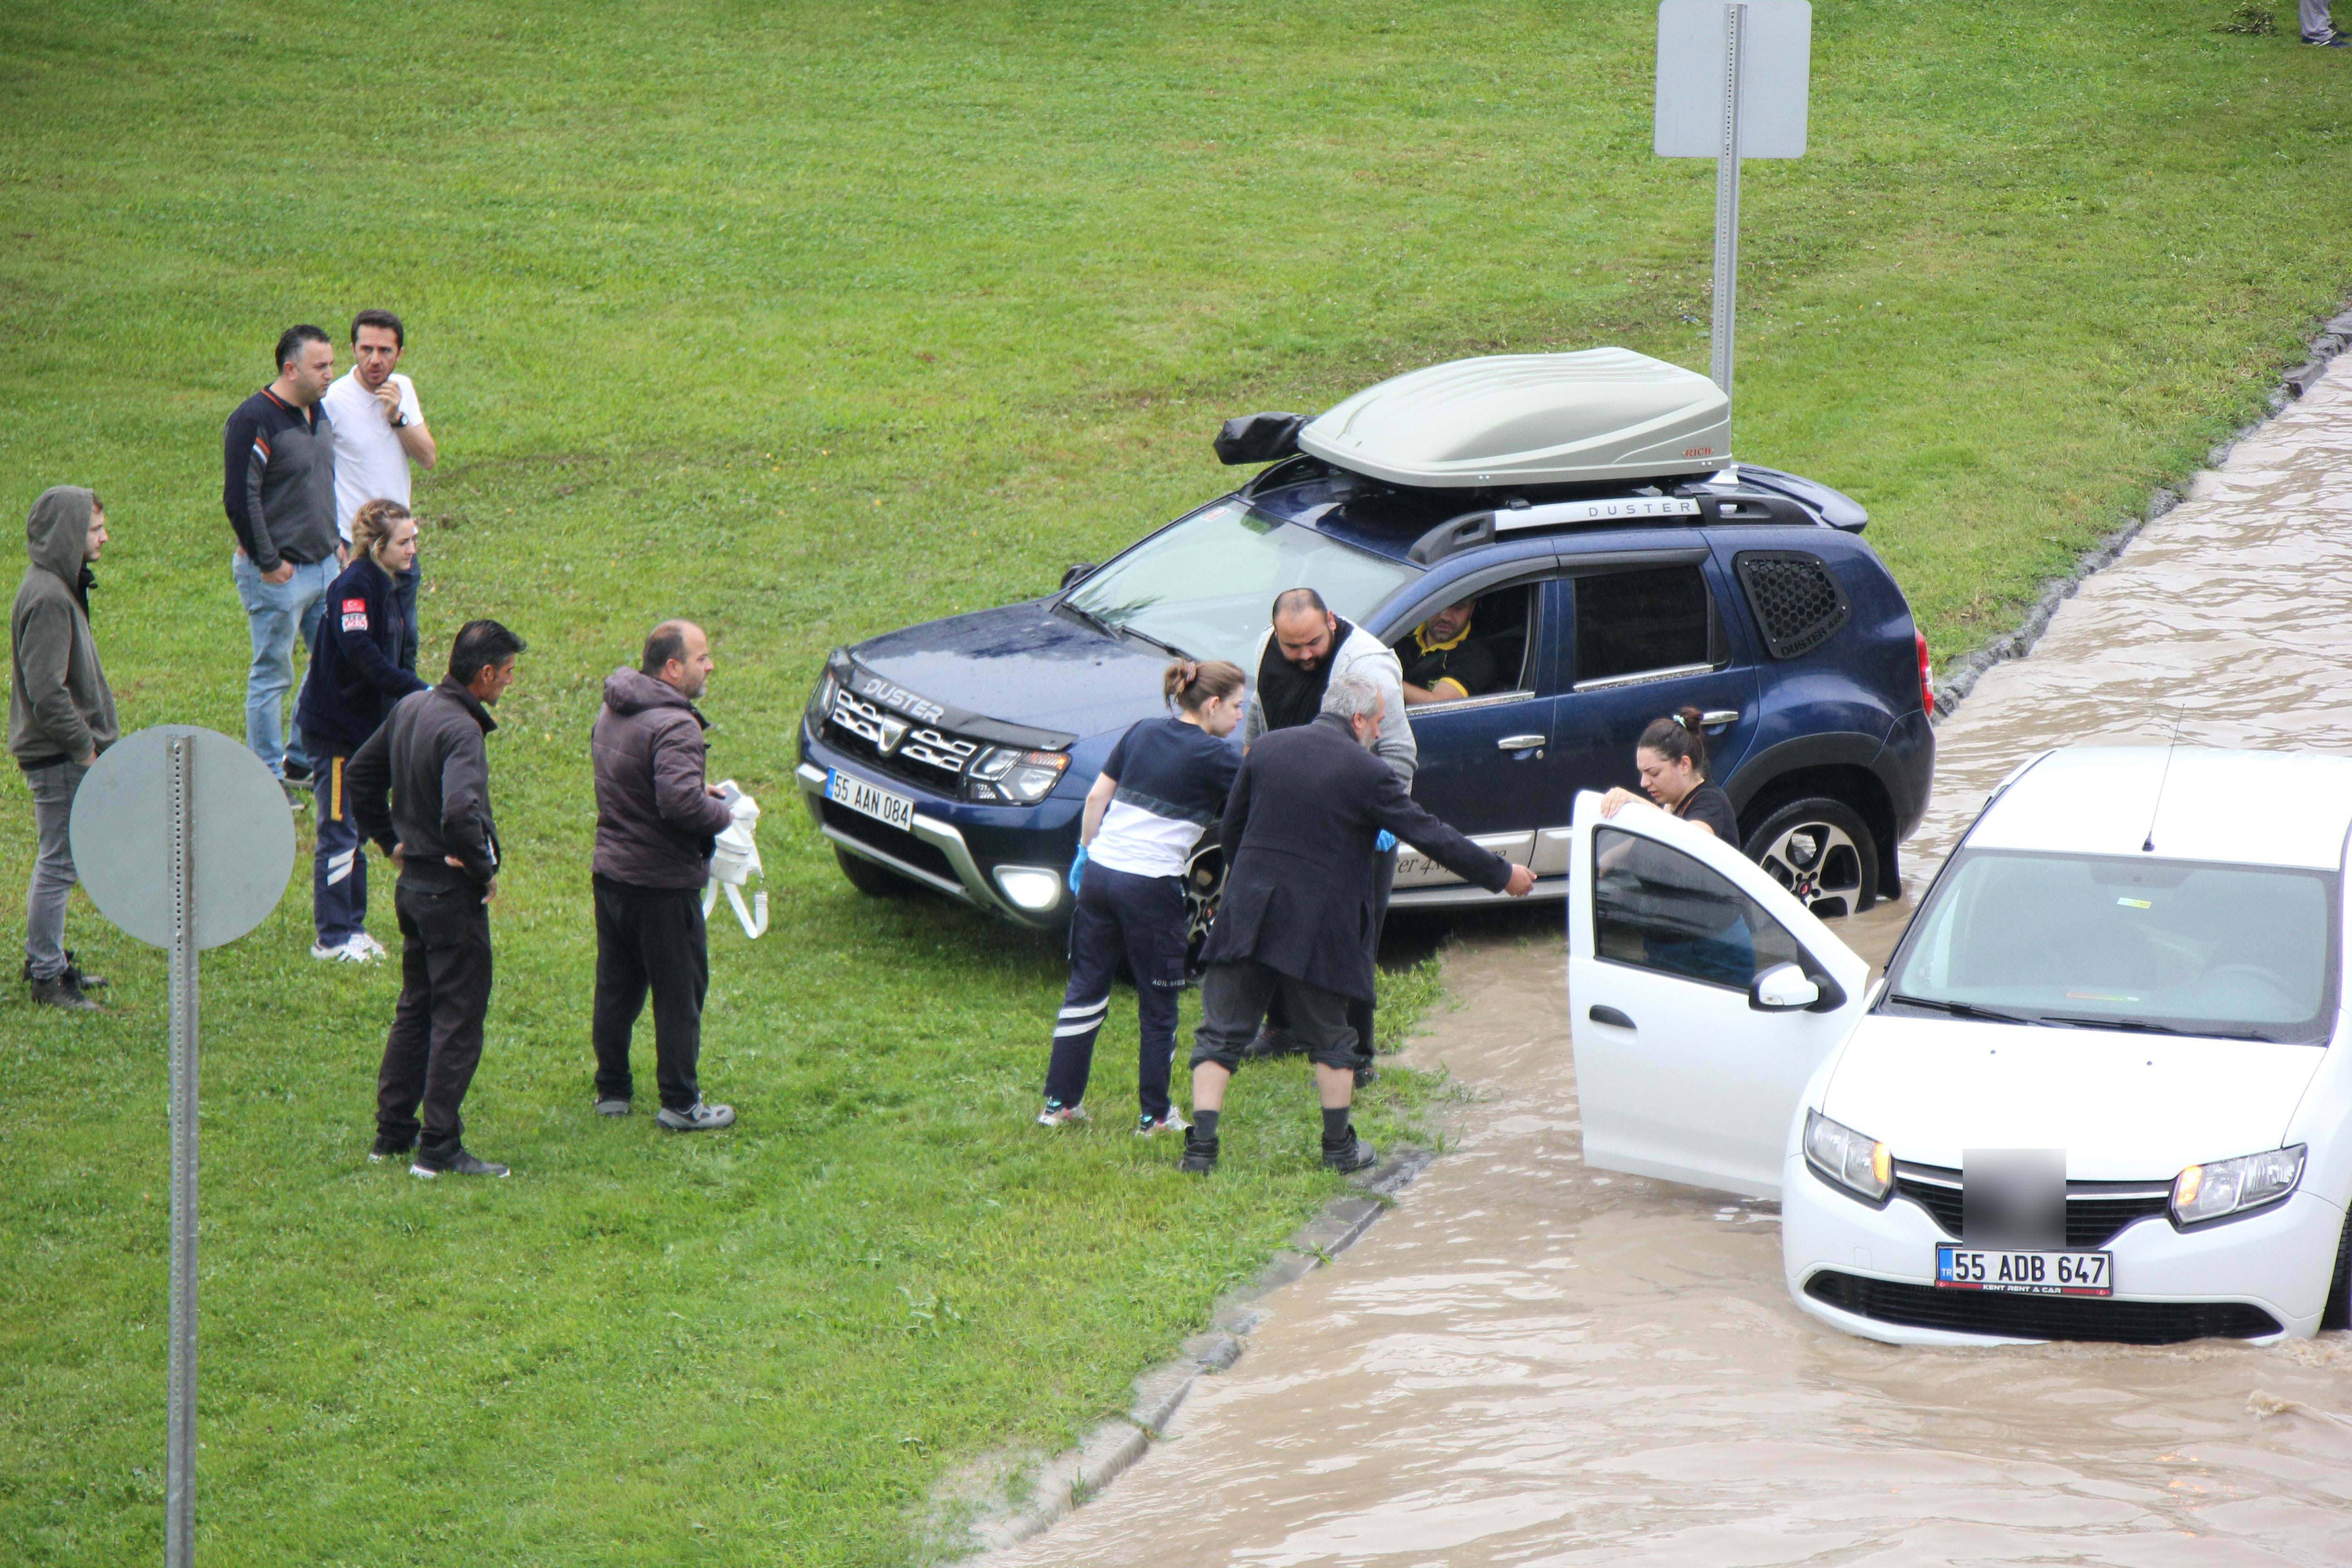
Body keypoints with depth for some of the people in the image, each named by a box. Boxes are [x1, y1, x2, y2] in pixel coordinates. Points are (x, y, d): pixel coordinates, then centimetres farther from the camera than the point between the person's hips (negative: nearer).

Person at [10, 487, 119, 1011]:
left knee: (58, 861, 19)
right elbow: (46, 691, -24)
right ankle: (47, 976, 3)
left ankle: (47, 960, 29)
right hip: (58, 756, -10)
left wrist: (92, 740, 16)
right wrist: (85, 746, -17)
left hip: (66, 753, 10)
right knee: (59, 863, -3)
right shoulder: (47, 597, -21)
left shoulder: (59, 587, 12)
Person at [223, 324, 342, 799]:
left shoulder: (319, 413, 11)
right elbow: (240, 499, -20)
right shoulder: (254, 420, -18)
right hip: (278, 576, -9)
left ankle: (300, 760, 25)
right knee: (272, 678, 0)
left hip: (325, 566, 9)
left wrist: (335, 542, 16)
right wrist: (268, 564, -18)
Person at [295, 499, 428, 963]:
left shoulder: (385, 586, 10)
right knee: (339, 833, -3)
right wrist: (417, 691, -33)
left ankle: (351, 928, 23)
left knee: (357, 832, 15)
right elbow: (360, 652, -31)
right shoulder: (354, 586, -19)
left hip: (364, 724, 9)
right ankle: (332, 938, 3)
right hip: (336, 726, -9)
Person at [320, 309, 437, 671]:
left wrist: (397, 417, -16)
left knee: (405, 648, 15)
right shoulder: (333, 400, -15)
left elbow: (429, 458, -1)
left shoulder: (403, 389, 4)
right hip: (357, 547, -6)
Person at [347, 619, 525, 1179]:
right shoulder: (460, 731, -23)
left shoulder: (411, 707, 5)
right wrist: (483, 870, -21)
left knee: (415, 1007, 19)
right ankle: (440, 1148, 2)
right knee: (458, 1017, 0)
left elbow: (360, 775, 17)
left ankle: (392, 1130, 25)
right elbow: (460, 813, -37)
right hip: (453, 895, -9)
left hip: (413, 883, 9)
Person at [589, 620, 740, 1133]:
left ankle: (612, 1090, 26)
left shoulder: (611, 714, 7)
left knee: (616, 989, 17)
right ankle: (680, 1104, 9)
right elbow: (682, 802, -34)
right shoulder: (674, 726, -23)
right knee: (679, 995, 3)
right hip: (663, 885, -8)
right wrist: (722, 816, -14)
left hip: (611, 874, 8)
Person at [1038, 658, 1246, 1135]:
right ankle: (1155, 1115, 14)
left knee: (1086, 988, 14)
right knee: (1158, 1006, 8)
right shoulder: (1214, 757, -7)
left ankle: (1060, 1102, 17)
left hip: (1100, 874, 6)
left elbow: (1096, 797, 12)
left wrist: (1086, 850, 24)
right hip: (1151, 887, -6)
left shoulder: (1143, 733, 10)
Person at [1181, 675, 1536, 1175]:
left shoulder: (1266, 749, 5)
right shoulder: (1366, 773, -8)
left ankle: (1201, 1148, 0)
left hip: (1248, 913, 3)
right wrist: (1503, 876, 6)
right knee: (1330, 1039, 15)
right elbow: (1433, 838, -5)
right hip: (1316, 926, -3)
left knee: (1221, 1034, 7)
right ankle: (1340, 1148, 23)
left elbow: (1229, 831, 13)